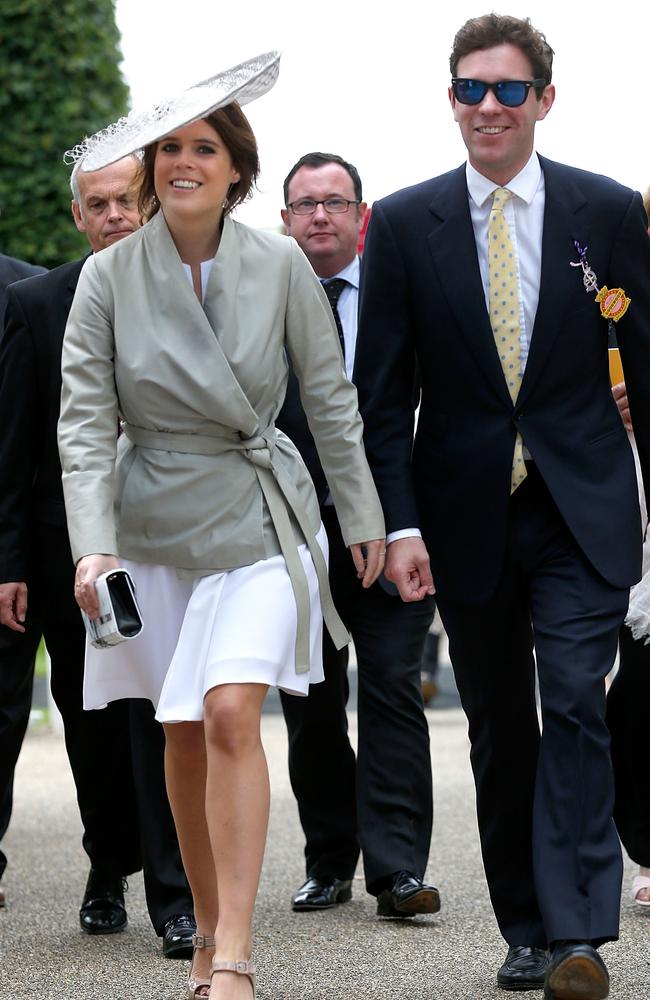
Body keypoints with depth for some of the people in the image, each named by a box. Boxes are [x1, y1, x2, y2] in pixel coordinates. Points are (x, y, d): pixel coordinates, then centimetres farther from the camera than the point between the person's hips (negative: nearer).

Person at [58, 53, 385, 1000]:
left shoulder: (280, 265, -6)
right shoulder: (110, 276, -6)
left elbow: (331, 397, 4)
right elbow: (85, 421, -7)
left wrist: (363, 515, 8)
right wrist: (94, 547, -18)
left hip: (258, 519, -2)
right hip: (154, 521, 2)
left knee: (232, 715, -17)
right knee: (184, 735, 9)